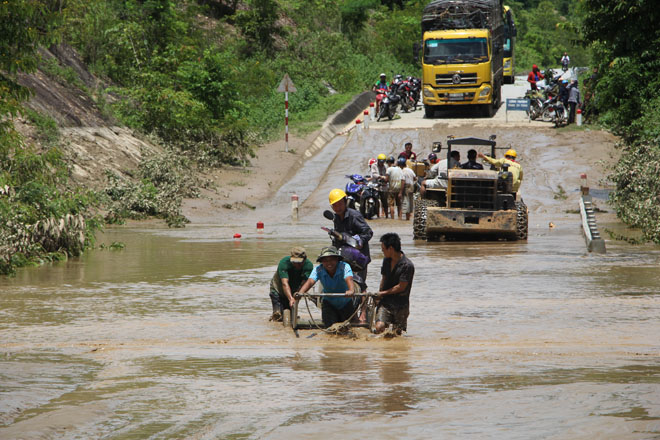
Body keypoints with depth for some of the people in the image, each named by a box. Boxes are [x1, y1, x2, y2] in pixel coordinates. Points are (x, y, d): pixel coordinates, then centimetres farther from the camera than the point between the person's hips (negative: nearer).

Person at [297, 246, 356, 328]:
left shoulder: (344, 267, -27)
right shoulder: (318, 269, -21)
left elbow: (349, 279, -46)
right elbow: (310, 281, -36)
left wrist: (351, 290, -69)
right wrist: (300, 292, -57)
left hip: (346, 303, -1)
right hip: (329, 303, 1)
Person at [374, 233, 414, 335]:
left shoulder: (407, 265, -15)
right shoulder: (386, 260, 7)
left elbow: (401, 287, -14)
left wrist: (383, 293, -6)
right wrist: (379, 294, 12)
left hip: (401, 304, -4)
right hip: (385, 302, 4)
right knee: (379, 327, -18)